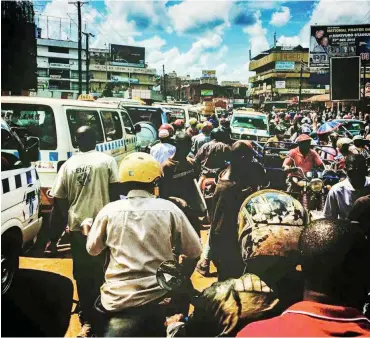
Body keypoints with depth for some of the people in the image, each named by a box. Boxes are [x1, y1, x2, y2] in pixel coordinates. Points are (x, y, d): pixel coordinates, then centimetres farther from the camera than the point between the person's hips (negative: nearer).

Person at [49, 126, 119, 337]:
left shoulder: (68, 165, 4)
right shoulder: (106, 160, -2)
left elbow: (59, 198, 5)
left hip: (77, 225, 2)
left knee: (83, 274, 11)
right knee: (103, 271, 12)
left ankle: (88, 319, 18)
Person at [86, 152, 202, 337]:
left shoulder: (109, 211, -2)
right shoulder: (169, 209, -5)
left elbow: (92, 249, 13)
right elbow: (195, 251, 3)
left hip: (119, 300, 0)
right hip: (160, 297, 0)